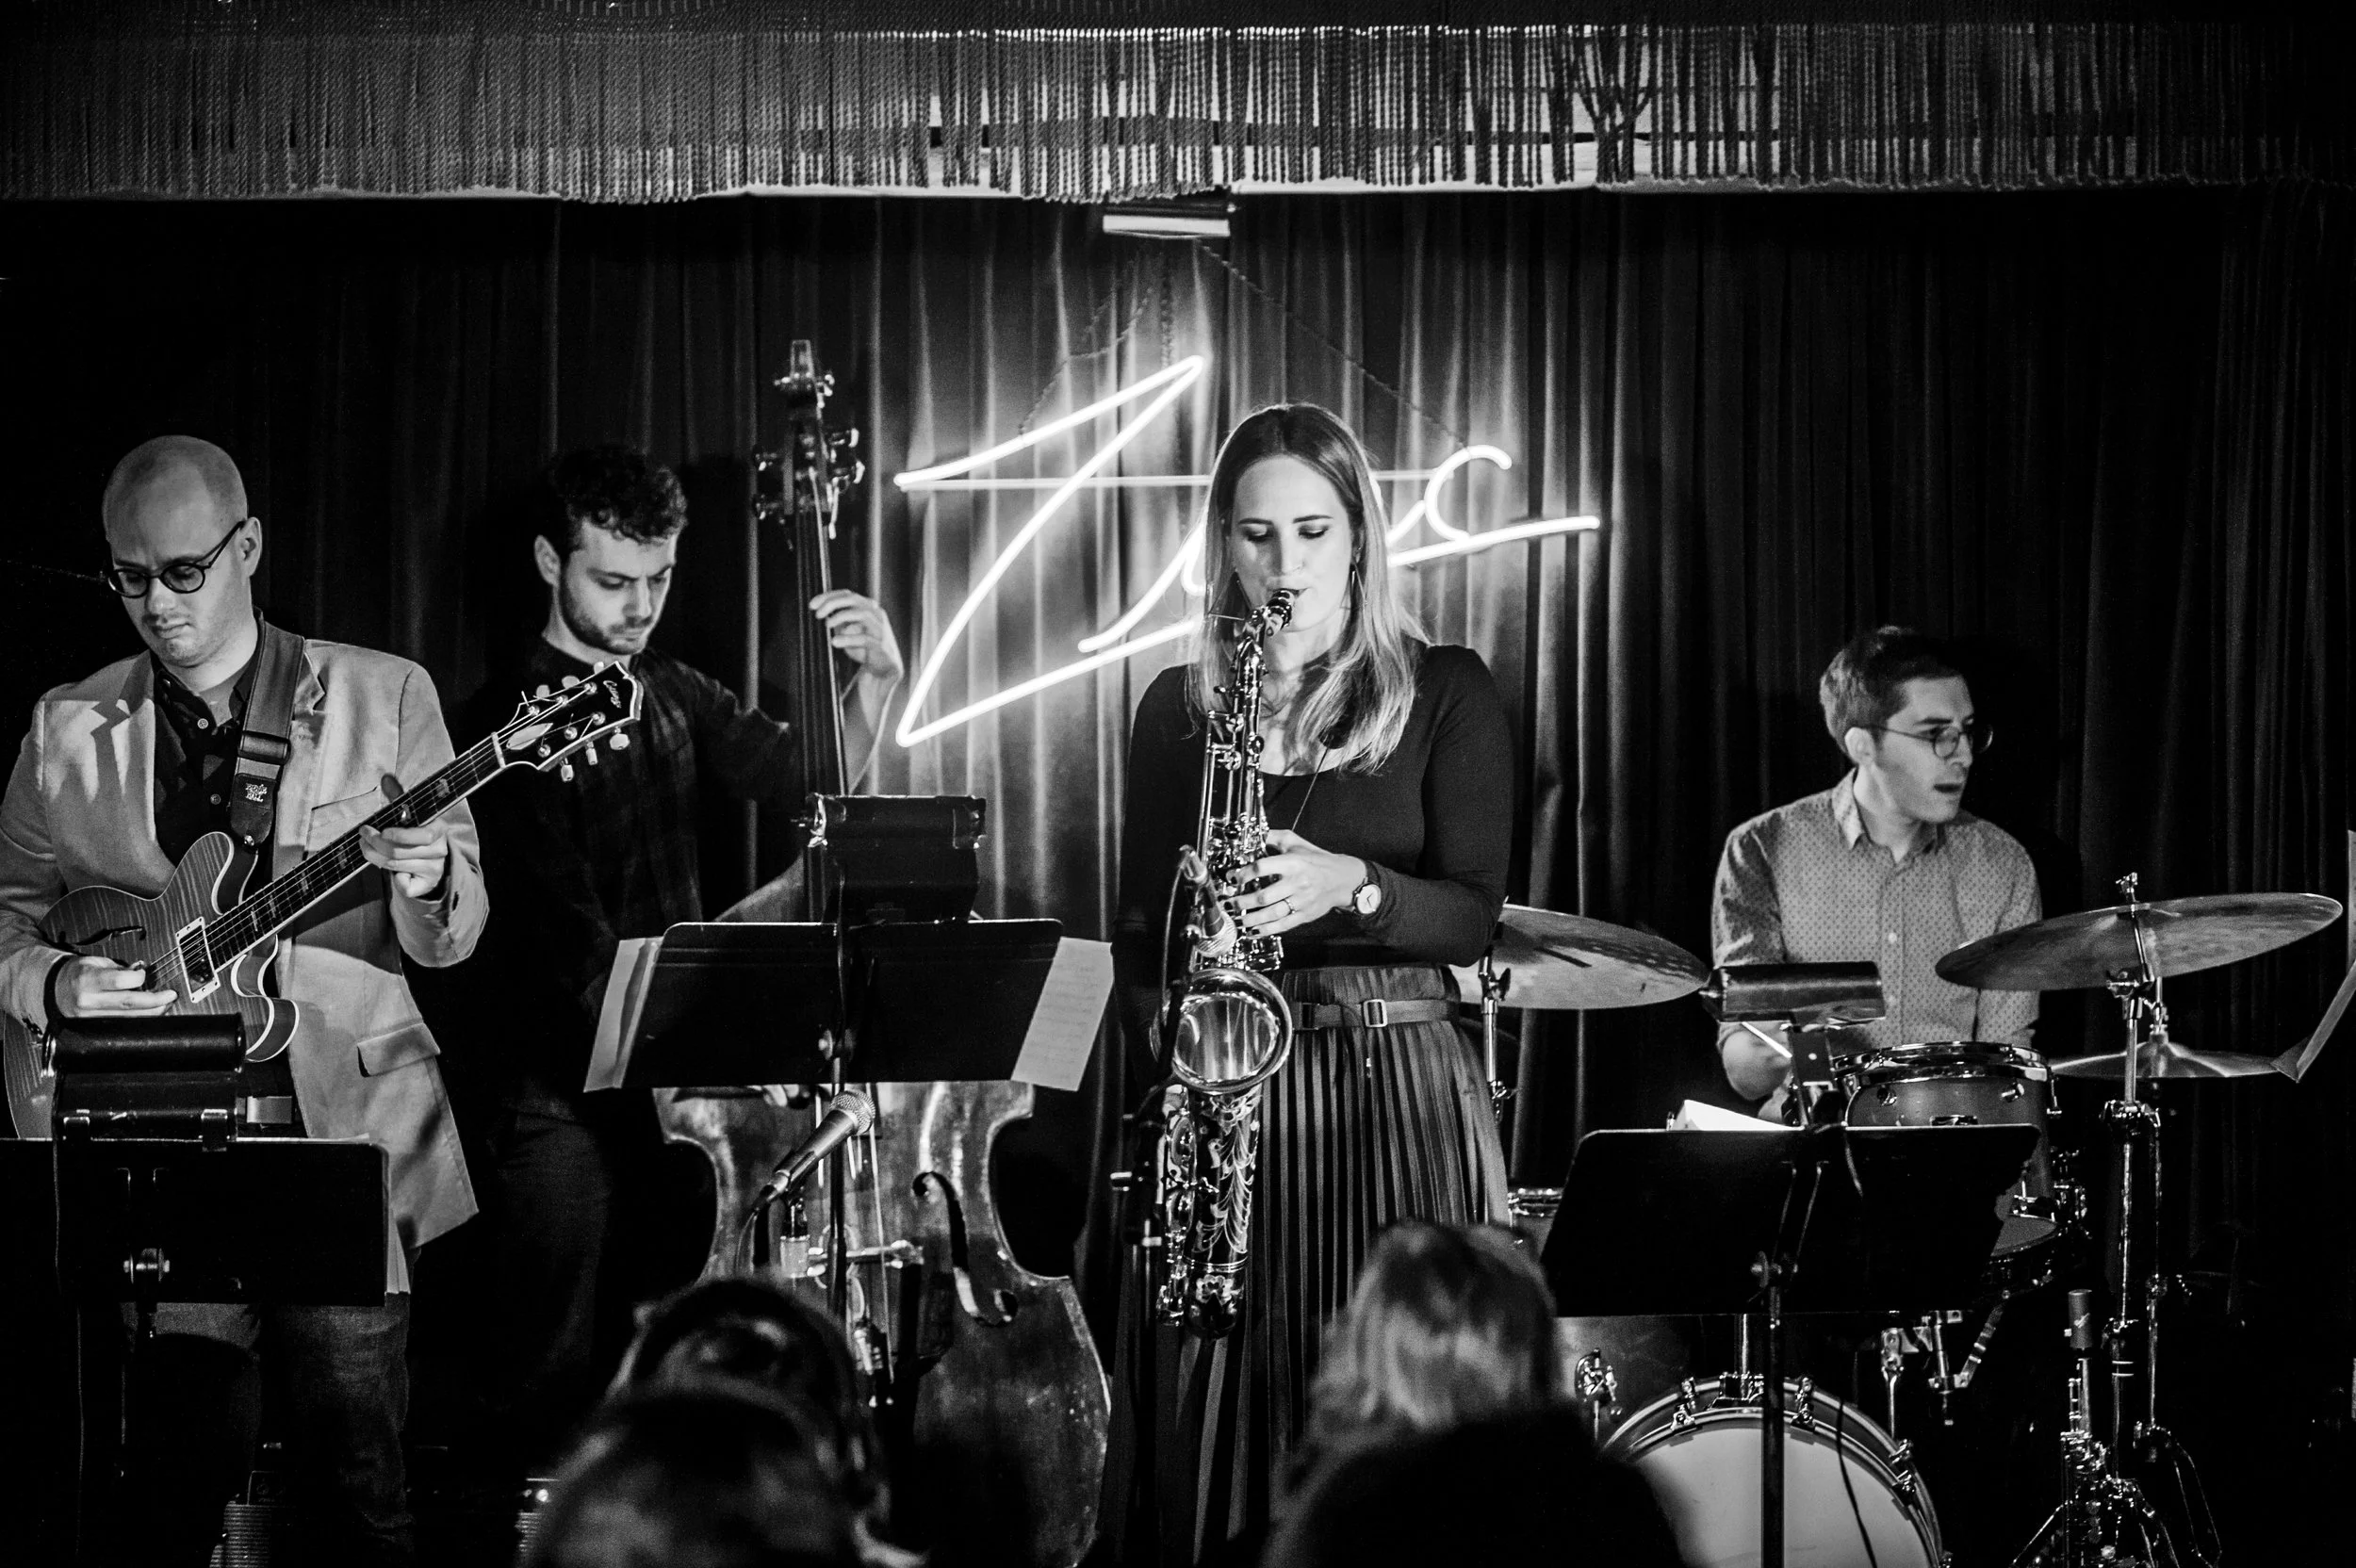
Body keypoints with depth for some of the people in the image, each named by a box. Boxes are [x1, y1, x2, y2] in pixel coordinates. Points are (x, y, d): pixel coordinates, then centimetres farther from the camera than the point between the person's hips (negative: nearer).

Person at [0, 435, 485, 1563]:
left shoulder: (384, 697, 5)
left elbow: (450, 938, 5)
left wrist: (426, 887, -18)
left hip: (345, 1128, -1)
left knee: (361, 1467, -7)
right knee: (183, 1458, -4)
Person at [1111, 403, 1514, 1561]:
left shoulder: (1445, 694, 4)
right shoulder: (1179, 708, 12)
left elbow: (1471, 916, -5)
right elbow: (1140, 925, 13)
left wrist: (1348, 886, -23)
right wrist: (1164, 1034, -5)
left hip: (1397, 1087, -2)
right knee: (1216, 1414, 0)